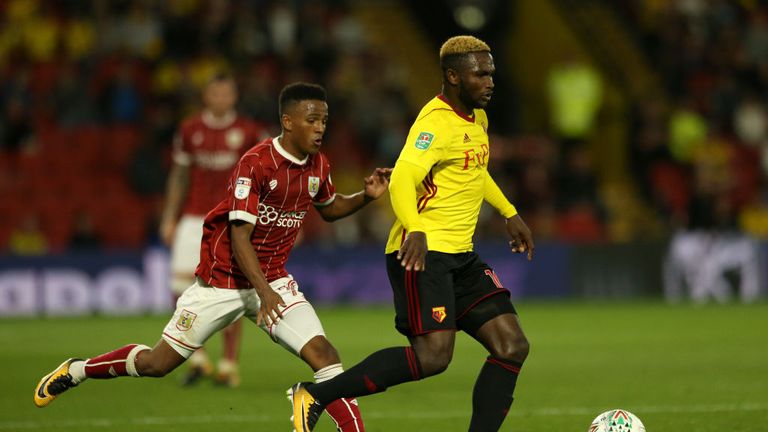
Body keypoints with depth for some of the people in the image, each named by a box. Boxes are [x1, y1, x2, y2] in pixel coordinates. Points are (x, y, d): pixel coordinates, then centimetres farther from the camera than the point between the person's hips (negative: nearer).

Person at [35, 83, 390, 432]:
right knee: (158, 363, 5)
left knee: (324, 355, -17)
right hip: (222, 280, -5)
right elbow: (240, 236, -24)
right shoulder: (256, 162, -21)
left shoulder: (318, 165, 0)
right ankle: (75, 370, 28)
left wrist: (366, 196, 2)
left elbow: (329, 208, 22)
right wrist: (264, 292, -35)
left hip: (273, 280, 5)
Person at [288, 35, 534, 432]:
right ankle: (314, 396, -11)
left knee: (513, 346, -2)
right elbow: (403, 179, -31)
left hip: (460, 257, 9)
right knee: (433, 356, -22)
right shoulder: (436, 122, -16)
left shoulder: (477, 119, 14)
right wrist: (415, 231, -47)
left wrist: (510, 214, 35)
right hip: (422, 253, -9)